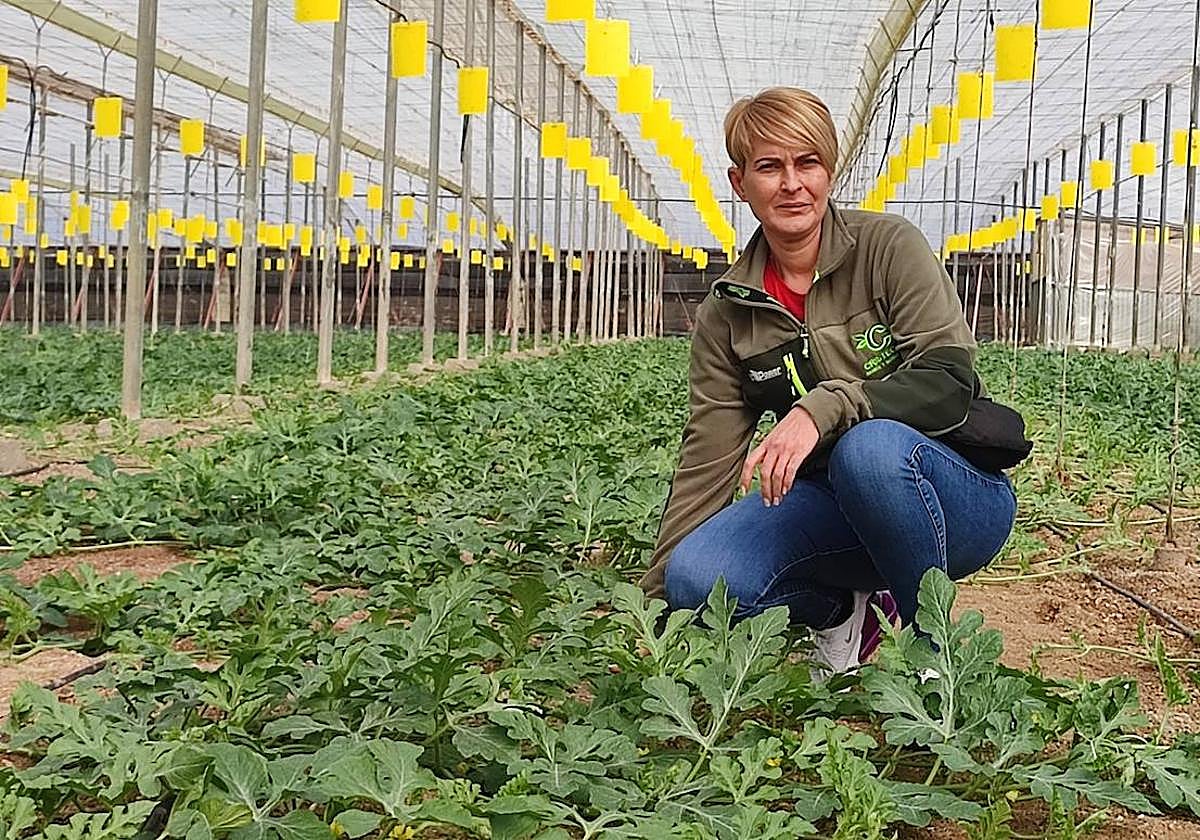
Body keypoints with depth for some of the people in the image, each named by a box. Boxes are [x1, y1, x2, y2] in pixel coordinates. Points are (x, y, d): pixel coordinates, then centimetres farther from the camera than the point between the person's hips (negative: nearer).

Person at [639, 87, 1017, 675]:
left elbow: (951, 380, -17)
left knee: (870, 445, -38)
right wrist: (654, 604, -10)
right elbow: (706, 464, -3)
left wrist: (821, 409, -32)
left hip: (961, 499, -3)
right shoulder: (727, 314, 1)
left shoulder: (888, 246, -8)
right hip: (841, 508, 3)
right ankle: (845, 610, 8)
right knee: (697, 577, -24)